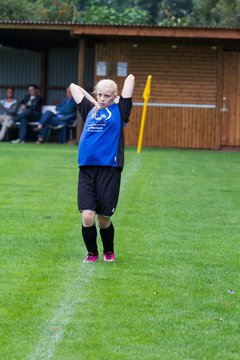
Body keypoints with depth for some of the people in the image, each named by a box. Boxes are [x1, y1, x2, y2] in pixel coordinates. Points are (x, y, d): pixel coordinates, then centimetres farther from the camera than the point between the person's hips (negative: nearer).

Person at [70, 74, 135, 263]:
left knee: (103, 218, 3)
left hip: (109, 170, -2)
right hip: (87, 170, 2)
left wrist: (116, 99, 18)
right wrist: (93, 101, 22)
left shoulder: (119, 110, 8)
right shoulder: (90, 110, 16)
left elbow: (130, 78, 7)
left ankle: (109, 251, 29)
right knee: (87, 216, -9)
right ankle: (92, 253, 12)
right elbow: (74, 87, 26)